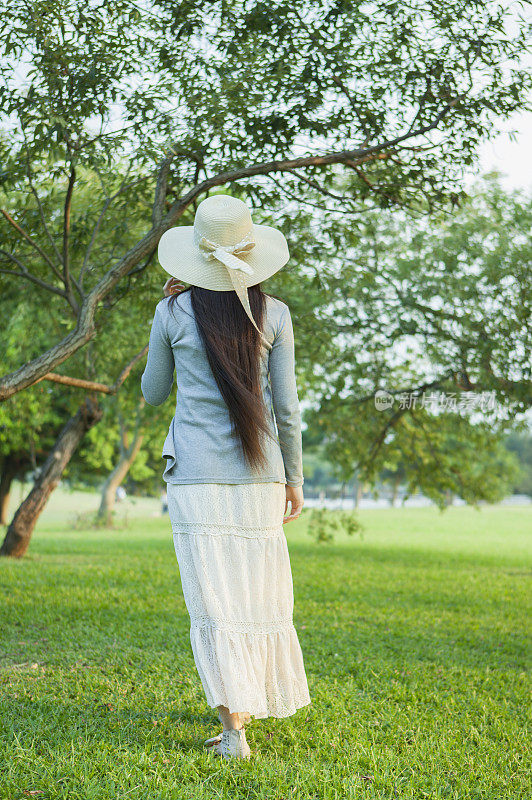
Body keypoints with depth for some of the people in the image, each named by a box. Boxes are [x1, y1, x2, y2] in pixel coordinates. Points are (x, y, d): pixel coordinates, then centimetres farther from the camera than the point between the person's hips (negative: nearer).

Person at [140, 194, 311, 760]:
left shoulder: (173, 313, -3)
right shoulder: (274, 315, -1)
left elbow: (152, 393, 11)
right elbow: (286, 406, 1)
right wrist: (293, 477, 12)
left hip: (196, 474, -2)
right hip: (260, 474, 2)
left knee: (214, 597, -2)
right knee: (259, 588, 14)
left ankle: (233, 728, -8)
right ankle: (258, 701, 28)